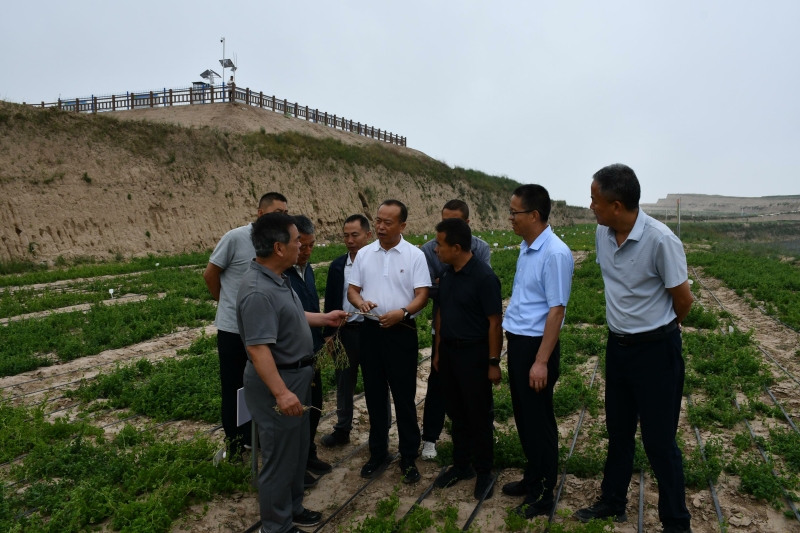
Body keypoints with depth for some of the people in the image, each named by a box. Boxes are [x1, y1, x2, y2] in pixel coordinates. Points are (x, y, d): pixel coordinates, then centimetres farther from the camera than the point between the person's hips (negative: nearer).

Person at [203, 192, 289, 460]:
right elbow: (210, 275, -4)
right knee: (234, 390, 9)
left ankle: (252, 439, 34)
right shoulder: (235, 238, -15)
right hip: (234, 328, -4)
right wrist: (230, 304, 6)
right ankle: (234, 446, 26)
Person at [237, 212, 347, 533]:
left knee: (297, 451, 24)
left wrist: (324, 319, 25)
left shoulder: (277, 278, 5)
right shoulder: (258, 291, -29)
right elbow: (258, 348, -33)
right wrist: (281, 392, -37)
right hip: (276, 383, -11)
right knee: (280, 459, 6)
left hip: (295, 377, 11)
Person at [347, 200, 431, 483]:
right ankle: (377, 452, 28)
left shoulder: (415, 255, -5)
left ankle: (409, 458, 19)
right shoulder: (364, 254, 6)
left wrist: (402, 312, -26)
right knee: (374, 394, 13)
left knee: (404, 397, 5)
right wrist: (360, 302, -15)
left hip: (402, 332, -4)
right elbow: (352, 289, 8)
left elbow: (422, 295, -9)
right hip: (371, 330, 4)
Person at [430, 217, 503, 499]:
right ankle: (461, 465, 33)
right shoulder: (446, 274, 4)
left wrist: (493, 362, -15)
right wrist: (438, 351, 13)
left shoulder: (484, 276, -17)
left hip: (473, 353, -6)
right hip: (449, 351, 7)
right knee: (457, 413, 17)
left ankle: (484, 472, 24)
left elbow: (495, 322, -15)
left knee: (479, 416, 7)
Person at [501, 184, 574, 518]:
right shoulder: (525, 248, 7)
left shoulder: (555, 253, -20)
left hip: (536, 344, -9)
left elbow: (556, 310, -21)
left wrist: (541, 361, -21)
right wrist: (515, 345, 16)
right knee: (523, 415, 20)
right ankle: (532, 478, 39)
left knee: (539, 420, 7)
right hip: (517, 342, 9)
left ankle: (544, 494, 26)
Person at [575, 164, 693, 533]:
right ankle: (612, 503, 38)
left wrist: (658, 329, 6)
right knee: (618, 432, 19)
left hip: (656, 350, -6)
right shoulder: (602, 234, -3)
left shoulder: (660, 240, -23)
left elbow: (683, 299, -11)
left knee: (659, 441, 5)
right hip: (617, 346, 6)